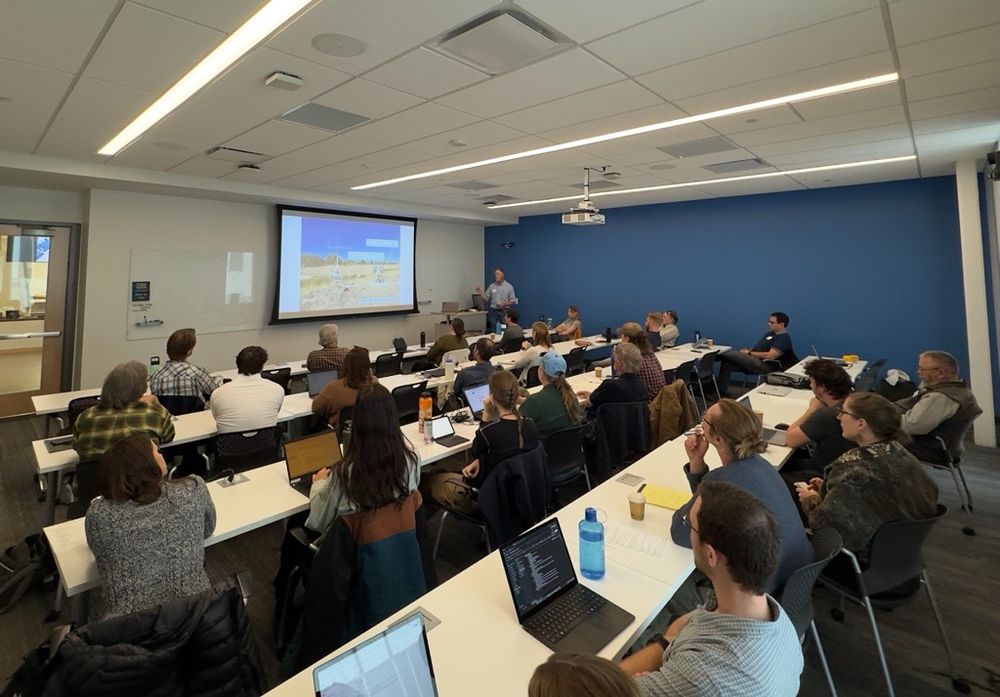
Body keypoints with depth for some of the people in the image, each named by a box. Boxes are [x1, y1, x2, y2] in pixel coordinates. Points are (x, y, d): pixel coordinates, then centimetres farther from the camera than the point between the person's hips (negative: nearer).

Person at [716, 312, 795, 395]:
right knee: (727, 363, -9)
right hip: (753, 361, 9)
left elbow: (770, 356, -20)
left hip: (764, 366, -9)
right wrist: (748, 350, 1)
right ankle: (721, 392, -9)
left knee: (732, 353, -25)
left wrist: (749, 353, -14)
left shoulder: (784, 338, -8)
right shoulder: (771, 334, 21)